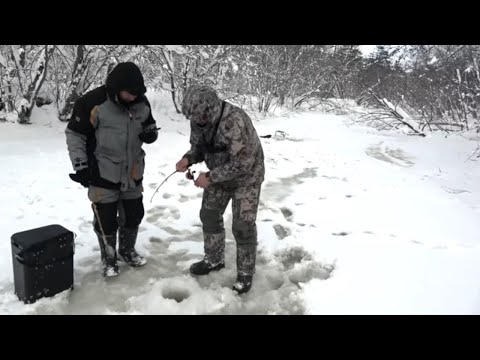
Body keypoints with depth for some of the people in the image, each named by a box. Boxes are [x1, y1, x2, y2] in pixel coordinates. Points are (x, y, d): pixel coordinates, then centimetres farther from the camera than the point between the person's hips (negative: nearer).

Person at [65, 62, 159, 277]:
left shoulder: (141, 102, -3)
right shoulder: (92, 102, -18)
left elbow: (150, 126, 14)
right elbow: (74, 135, -10)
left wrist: (151, 133, -11)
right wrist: (81, 167, -12)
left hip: (133, 172, 5)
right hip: (103, 174, -5)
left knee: (134, 214, 14)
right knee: (106, 219, 4)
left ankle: (127, 251, 38)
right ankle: (109, 259, 26)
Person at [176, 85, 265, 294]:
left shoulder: (234, 121, -35)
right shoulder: (198, 120, -11)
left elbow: (241, 163, -34)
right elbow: (198, 147, 3)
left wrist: (209, 177, -31)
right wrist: (188, 159, -19)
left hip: (246, 176, -7)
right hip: (219, 175, 7)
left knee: (242, 225, -5)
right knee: (209, 215, 13)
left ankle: (245, 273, 15)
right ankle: (214, 259, 34)